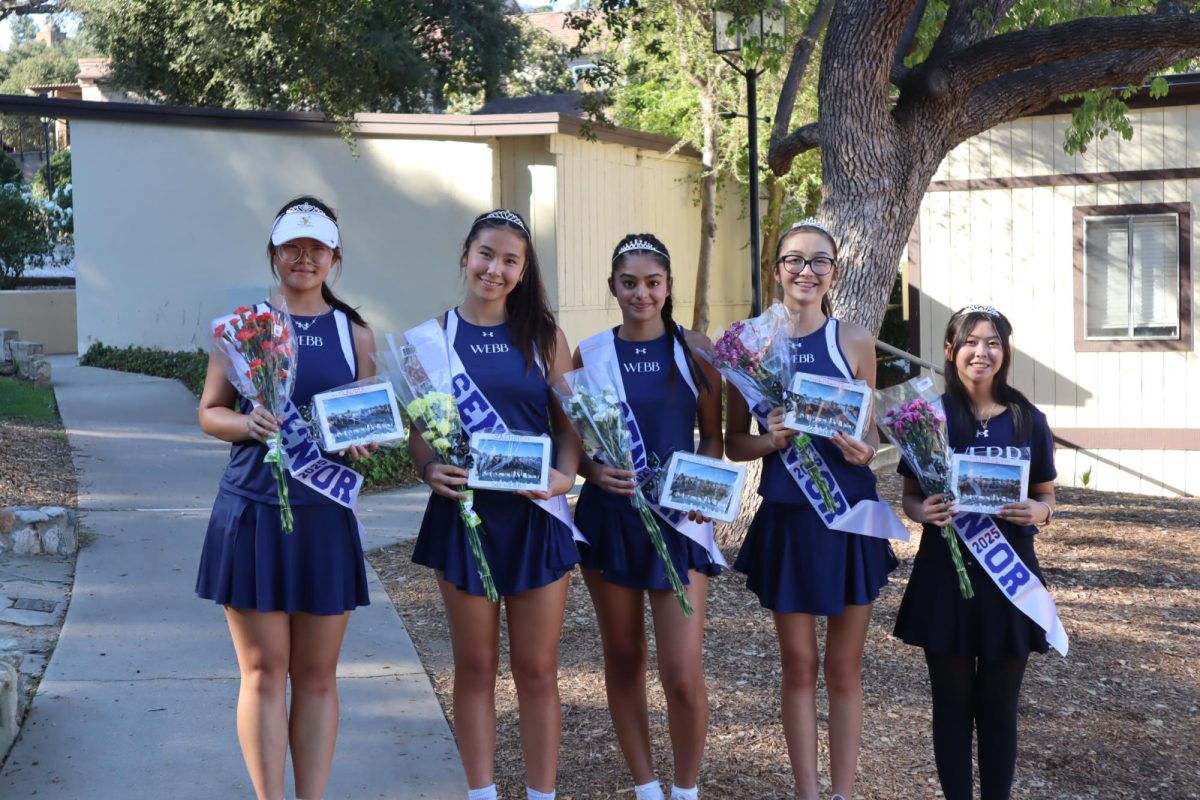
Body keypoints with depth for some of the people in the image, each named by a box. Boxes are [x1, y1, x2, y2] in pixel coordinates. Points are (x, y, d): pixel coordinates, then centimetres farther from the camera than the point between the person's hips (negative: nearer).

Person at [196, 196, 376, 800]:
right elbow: (210, 412, 6)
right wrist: (247, 423, -14)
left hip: (326, 514, 1)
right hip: (253, 509, -1)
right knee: (264, 672, 1)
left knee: (317, 675, 7)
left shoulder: (355, 334, 8)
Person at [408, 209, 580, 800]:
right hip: (464, 512, 0)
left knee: (537, 669, 5)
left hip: (535, 514, 0)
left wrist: (564, 475, -15)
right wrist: (430, 469, -18)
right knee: (475, 667, 9)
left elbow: (569, 424, 4)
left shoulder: (544, 337, 3)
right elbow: (416, 429, 3)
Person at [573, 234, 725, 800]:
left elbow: (713, 436, 6)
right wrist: (593, 470, -14)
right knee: (622, 659, 10)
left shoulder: (693, 349, 0)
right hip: (609, 517, 2)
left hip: (678, 519, -1)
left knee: (683, 674, -7)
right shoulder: (589, 353, 1)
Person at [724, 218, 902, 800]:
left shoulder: (854, 341, 1)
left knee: (844, 667, 8)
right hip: (787, 517, 0)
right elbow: (733, 442, 3)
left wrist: (864, 451, -14)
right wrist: (771, 440, -17)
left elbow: (870, 431, 8)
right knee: (798, 665, 9)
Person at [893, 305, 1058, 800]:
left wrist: (1039, 512, -13)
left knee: (999, 706, 8)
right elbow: (909, 496, 4)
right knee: (952, 702, 8)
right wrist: (923, 511, -18)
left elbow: (1046, 498, 9)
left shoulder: (1029, 422, 1)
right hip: (945, 573, -1)